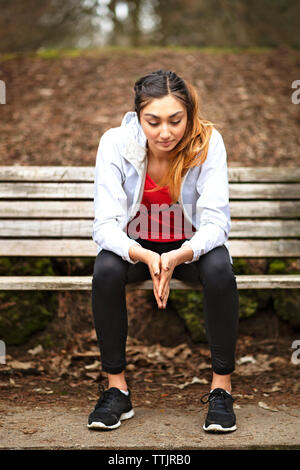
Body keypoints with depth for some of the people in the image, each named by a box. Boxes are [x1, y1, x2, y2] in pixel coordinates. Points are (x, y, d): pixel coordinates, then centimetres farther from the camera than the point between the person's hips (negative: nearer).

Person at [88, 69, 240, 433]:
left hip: (191, 245, 0)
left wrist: (179, 256, -43)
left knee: (220, 270, -32)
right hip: (135, 244, 1)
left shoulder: (207, 141, -21)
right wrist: (145, 257, -43)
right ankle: (117, 388, -16)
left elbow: (216, 221, -23)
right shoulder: (115, 143, -20)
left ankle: (221, 387, -17)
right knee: (105, 269, -31)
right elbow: (105, 224, -23)